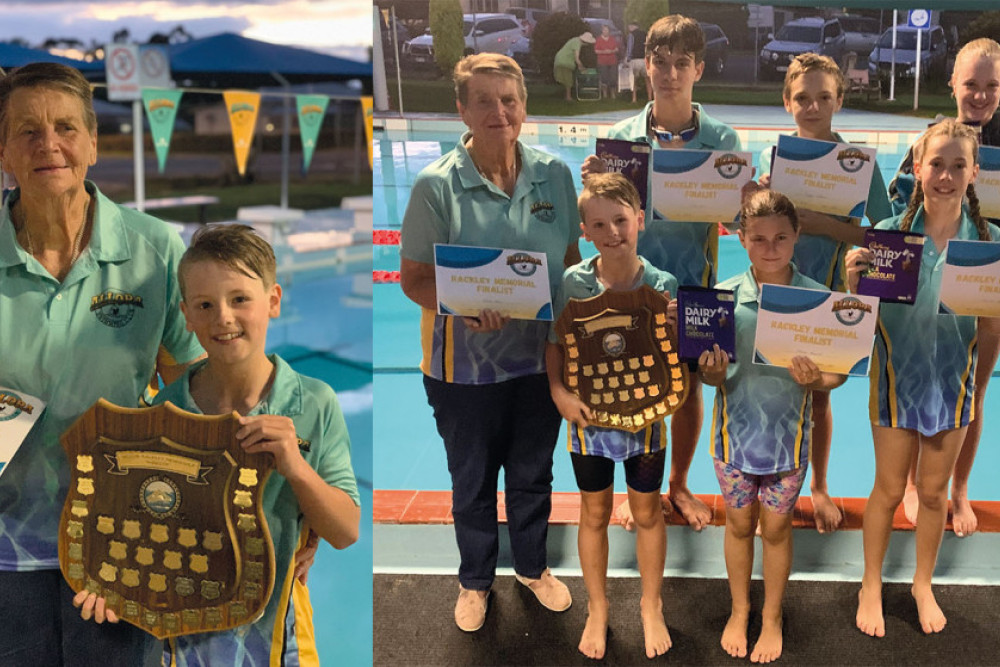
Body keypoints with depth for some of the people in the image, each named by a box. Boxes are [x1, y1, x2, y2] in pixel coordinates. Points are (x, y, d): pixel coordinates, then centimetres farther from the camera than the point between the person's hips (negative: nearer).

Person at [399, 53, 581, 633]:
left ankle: (533, 565, 46)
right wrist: (466, 308, -27)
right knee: (473, 481, 17)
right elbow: (414, 278, -9)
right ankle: (476, 579, 41)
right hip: (466, 363, -2)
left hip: (540, 357, 3)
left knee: (533, 474, 21)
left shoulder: (555, 174, -4)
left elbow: (572, 260, 6)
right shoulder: (437, 185, -13)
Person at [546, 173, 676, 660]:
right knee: (594, 514, 17)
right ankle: (597, 609, 38)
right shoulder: (572, 282, -11)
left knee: (647, 512, 17)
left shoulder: (662, 285, -13)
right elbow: (554, 345, -2)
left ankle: (650, 606, 40)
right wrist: (559, 391, -16)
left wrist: (669, 331, -27)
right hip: (589, 418, 1)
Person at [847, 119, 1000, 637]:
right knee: (889, 489, 11)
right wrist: (854, 278, -28)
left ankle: (923, 584, 38)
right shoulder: (889, 232, -11)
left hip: (954, 378, 2)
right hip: (898, 376, -2)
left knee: (934, 491, 16)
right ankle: (871, 586, 31)